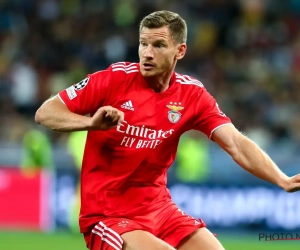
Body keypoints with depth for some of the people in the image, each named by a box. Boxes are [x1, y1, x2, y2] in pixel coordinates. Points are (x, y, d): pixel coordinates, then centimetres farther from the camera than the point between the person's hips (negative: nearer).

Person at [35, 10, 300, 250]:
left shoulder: (192, 94, -2)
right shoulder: (115, 79, -11)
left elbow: (235, 143, -12)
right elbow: (44, 113, -10)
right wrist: (92, 122, -29)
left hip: (159, 209, 5)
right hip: (107, 215, -5)